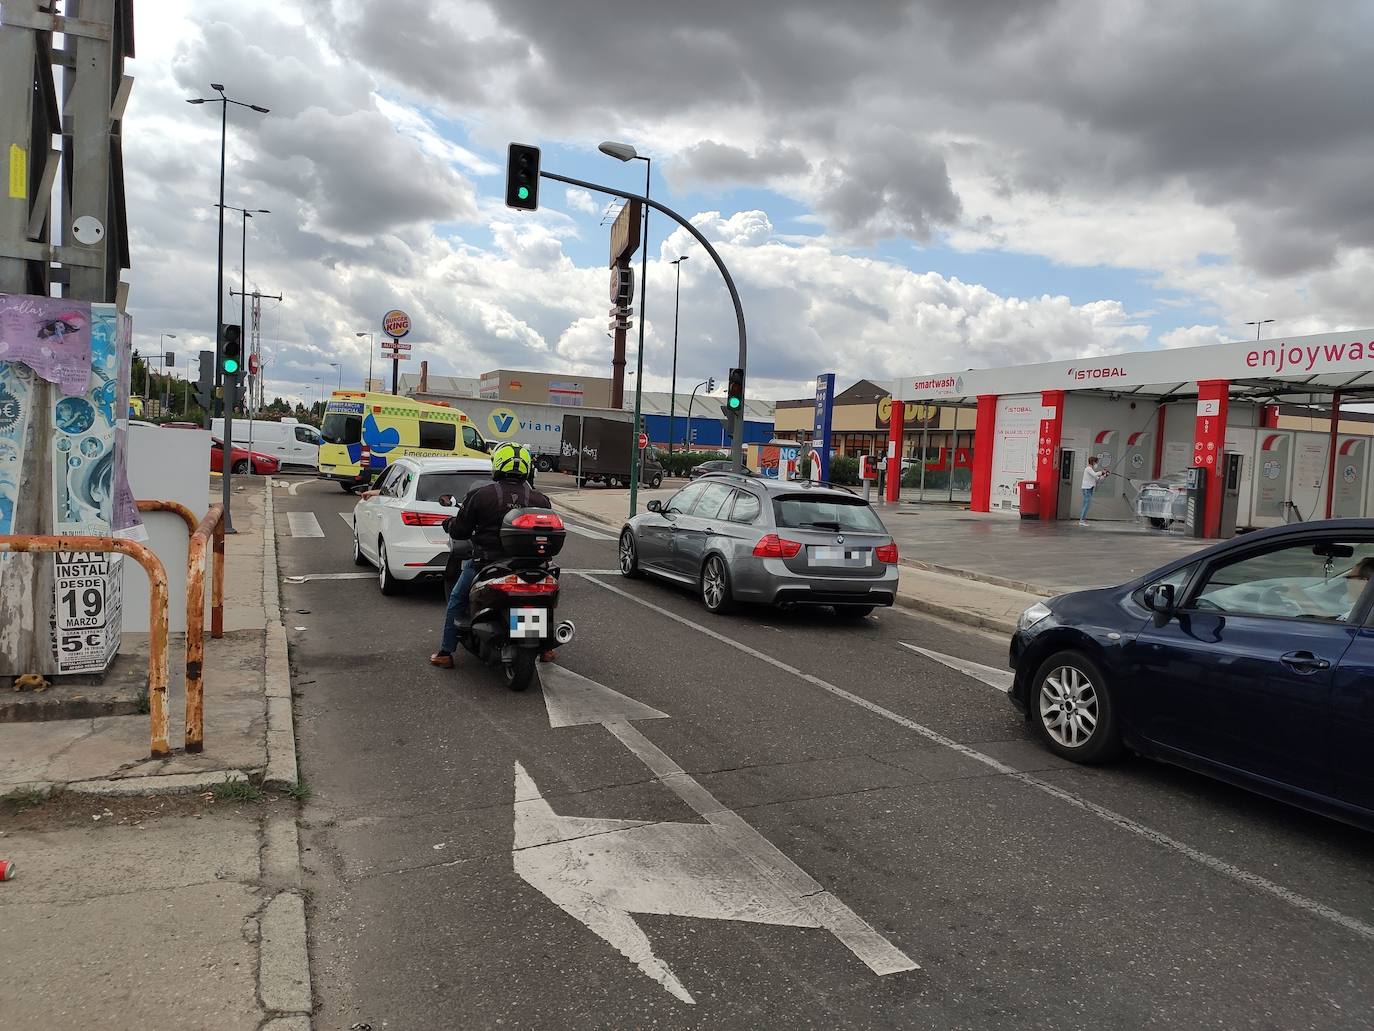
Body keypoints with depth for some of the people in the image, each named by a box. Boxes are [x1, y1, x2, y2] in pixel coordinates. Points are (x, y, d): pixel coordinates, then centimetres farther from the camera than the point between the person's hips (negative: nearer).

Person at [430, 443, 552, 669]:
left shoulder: (480, 495, -9)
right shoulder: (540, 500, -2)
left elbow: (459, 531, -3)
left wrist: (449, 523, 20)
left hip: (486, 562, -2)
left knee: (456, 600, 18)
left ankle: (445, 652, 18)